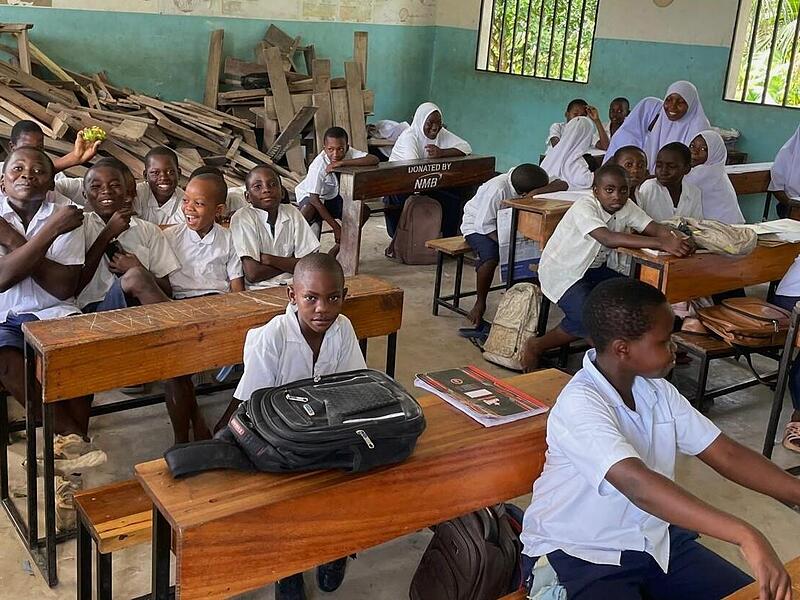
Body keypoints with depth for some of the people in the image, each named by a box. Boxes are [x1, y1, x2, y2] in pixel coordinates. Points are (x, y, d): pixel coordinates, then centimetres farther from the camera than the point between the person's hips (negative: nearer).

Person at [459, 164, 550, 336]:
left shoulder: (523, 180, -17)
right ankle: (480, 304, -15)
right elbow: (484, 225, -30)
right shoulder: (497, 189, -35)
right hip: (477, 226, -6)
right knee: (490, 256, -36)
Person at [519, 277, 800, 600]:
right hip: (581, 555, -7)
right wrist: (746, 536, -46)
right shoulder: (579, 404, -25)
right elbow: (638, 484, -39)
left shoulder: (657, 390, 1)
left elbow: (725, 454, 2)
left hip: (655, 537, 8)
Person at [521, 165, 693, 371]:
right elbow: (609, 238, -43)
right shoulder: (584, 207, -27)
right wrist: (662, 244, -51)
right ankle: (536, 346, -5)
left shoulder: (626, 207, -4)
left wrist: (677, 240, -38)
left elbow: (654, 228, -14)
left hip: (593, 269, 8)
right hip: (560, 272, -8)